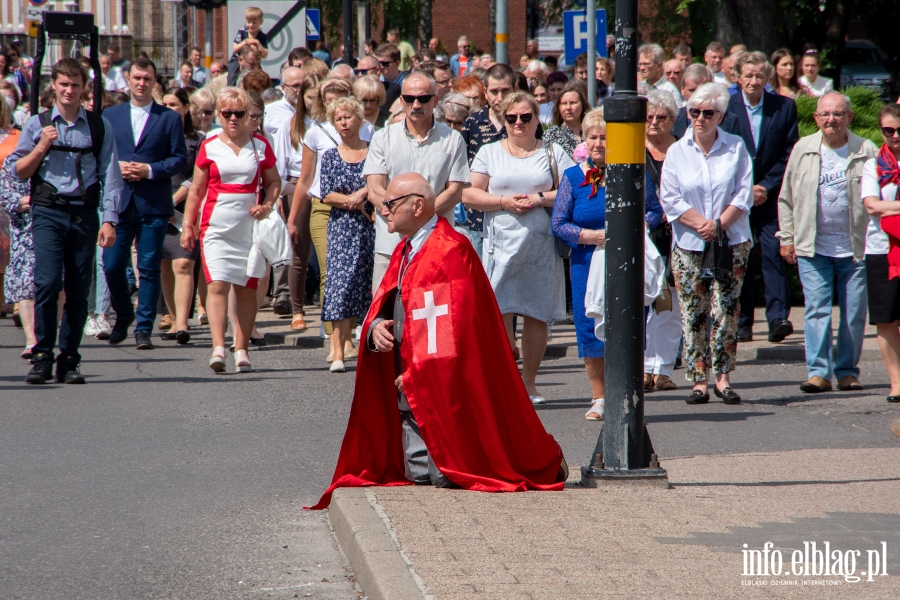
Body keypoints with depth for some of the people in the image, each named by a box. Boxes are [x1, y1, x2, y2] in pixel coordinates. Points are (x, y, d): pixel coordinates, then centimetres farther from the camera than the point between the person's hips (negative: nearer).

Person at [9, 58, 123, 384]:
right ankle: (42, 357, -8)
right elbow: (19, 171, 8)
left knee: (78, 291, 2)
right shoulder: (37, 124, 8)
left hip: (85, 215, 1)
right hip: (48, 213, -1)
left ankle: (68, 361, 9)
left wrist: (109, 220, -3)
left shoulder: (100, 126, 8)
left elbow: (111, 175, 5)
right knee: (47, 284, -14)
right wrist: (42, 147, -7)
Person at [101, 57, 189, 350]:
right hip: (119, 201, 2)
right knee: (112, 265, 0)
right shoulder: (110, 115, 13)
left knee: (149, 268, -3)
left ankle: (144, 328, 2)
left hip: (154, 204, -2)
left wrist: (150, 170, -13)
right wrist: (115, 167, -8)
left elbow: (180, 159, 0)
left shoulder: (170, 118, 6)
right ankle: (123, 315, 24)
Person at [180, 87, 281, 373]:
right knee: (217, 285, -14)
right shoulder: (209, 147, 5)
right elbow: (196, 190, 9)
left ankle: (241, 350, 10)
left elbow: (274, 181, 14)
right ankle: (218, 347, -22)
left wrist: (267, 204, -5)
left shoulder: (260, 146, 7)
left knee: (247, 289, 3)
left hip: (250, 227, 1)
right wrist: (187, 224, 3)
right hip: (216, 227, -1)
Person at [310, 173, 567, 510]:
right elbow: (385, 306, 17)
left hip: (445, 396, -9)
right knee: (417, 475, 7)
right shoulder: (405, 252, 15)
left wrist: (416, 374, -18)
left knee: (445, 478, -10)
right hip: (410, 391, 9)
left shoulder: (451, 251, -15)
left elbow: (453, 327, -21)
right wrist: (376, 327, -6)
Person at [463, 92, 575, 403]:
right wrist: (504, 202, -10)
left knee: (537, 315, 1)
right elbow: (469, 194, 3)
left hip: (542, 245, 0)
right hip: (501, 243, 0)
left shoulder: (553, 153, 11)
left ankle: (529, 381, 11)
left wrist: (541, 198, -11)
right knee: (500, 311, -11)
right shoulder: (489, 153, 12)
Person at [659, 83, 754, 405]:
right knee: (693, 314, -1)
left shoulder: (736, 148, 4)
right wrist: (701, 223, -12)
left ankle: (722, 377, 2)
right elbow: (670, 199, -1)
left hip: (731, 242, -1)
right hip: (688, 246, 1)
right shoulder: (677, 152, 5)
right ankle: (698, 381, 3)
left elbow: (744, 194, 0)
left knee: (725, 311, -5)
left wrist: (719, 224, -13)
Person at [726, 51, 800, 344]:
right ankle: (741, 322, 4)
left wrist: (766, 187, -7)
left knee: (773, 254, -11)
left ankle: (778, 317, -15)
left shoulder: (785, 107, 3)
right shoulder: (725, 107, 2)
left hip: (770, 196, -1)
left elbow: (788, 155, 2)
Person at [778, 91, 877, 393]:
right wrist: (787, 238, 8)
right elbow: (786, 198, 12)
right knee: (817, 309, -5)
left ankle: (848, 370, 14)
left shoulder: (867, 152, -2)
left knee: (854, 312, 3)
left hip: (856, 249, -1)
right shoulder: (803, 150, 5)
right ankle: (819, 371, -5)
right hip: (813, 248, 1)